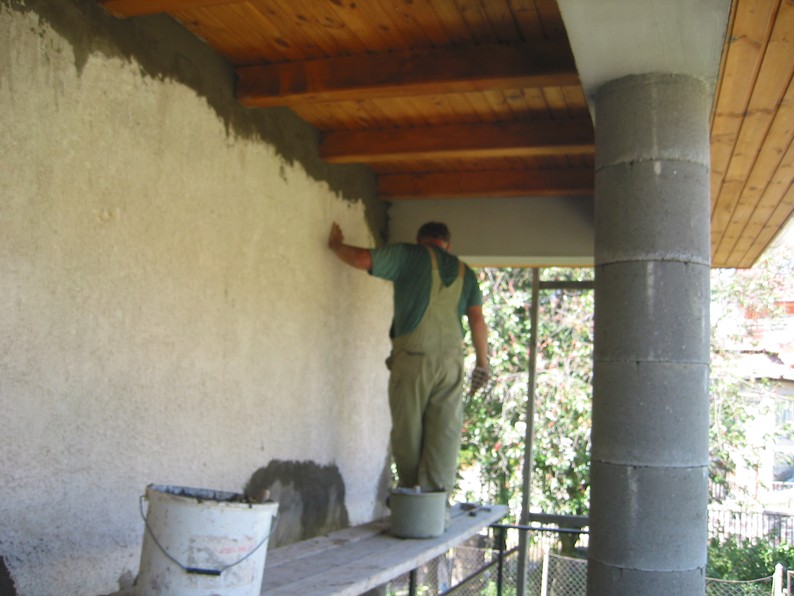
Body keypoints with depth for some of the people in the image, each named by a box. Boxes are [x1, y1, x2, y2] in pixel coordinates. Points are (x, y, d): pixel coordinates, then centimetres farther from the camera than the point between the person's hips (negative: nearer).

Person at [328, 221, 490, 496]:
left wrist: (336, 244, 16)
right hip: (451, 361, 3)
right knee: (444, 436, 2)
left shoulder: (410, 255, 5)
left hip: (412, 359, -3)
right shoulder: (464, 272, 16)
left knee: (408, 432, 7)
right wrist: (482, 362, 11)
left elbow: (361, 259, -3)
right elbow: (477, 319, 8)